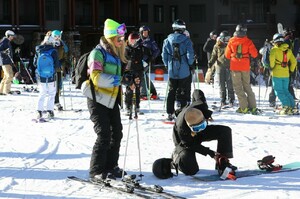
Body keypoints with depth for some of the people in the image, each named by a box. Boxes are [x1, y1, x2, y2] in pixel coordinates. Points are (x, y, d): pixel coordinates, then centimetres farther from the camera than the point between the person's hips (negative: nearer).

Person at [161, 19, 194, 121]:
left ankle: (170, 114, 13)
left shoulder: (167, 40, 0)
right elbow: (190, 55, -12)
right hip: (184, 71, -3)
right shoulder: (186, 40, -9)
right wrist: (190, 64, 5)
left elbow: (164, 55, 3)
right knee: (184, 92, 4)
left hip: (172, 71, 3)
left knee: (171, 92, 13)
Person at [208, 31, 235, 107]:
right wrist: (211, 62, -7)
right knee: (221, 85, 2)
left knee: (229, 84, -4)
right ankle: (223, 100, 10)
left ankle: (231, 100, 3)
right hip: (220, 66, 1)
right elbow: (214, 56, 11)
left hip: (229, 67, -1)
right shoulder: (217, 46, 8)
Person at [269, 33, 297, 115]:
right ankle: (291, 106, 7)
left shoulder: (274, 49, -6)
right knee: (285, 90, 15)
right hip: (286, 74, 5)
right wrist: (291, 70, 21)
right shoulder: (288, 50, 11)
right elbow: (294, 61, 12)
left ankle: (286, 106, -14)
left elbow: (272, 58, -20)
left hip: (277, 74, -5)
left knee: (279, 91, -2)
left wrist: (272, 67, -6)